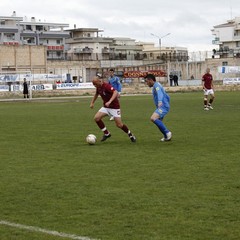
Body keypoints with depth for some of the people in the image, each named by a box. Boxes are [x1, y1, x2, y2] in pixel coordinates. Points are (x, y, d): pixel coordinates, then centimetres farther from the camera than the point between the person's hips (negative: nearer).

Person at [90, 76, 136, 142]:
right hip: (106, 107, 7)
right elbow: (96, 94, 23)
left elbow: (115, 92, -39)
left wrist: (109, 102, -48)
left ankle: (130, 135, 18)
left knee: (119, 125, -9)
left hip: (114, 107, -7)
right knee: (96, 118, -11)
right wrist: (92, 103, 17)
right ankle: (106, 134, 4)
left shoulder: (106, 86, -24)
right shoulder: (98, 87, 1)